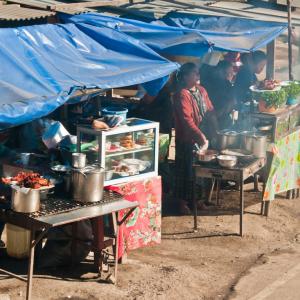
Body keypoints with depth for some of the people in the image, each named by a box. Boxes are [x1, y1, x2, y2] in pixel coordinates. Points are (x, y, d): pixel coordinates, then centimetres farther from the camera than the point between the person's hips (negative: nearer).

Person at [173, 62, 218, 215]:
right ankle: (182, 202, 15)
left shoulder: (201, 90, 8)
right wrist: (201, 136, -29)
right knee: (186, 171, 2)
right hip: (187, 140, -8)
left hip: (202, 138, 8)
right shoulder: (182, 95, -18)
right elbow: (187, 120, -25)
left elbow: (210, 111, 12)